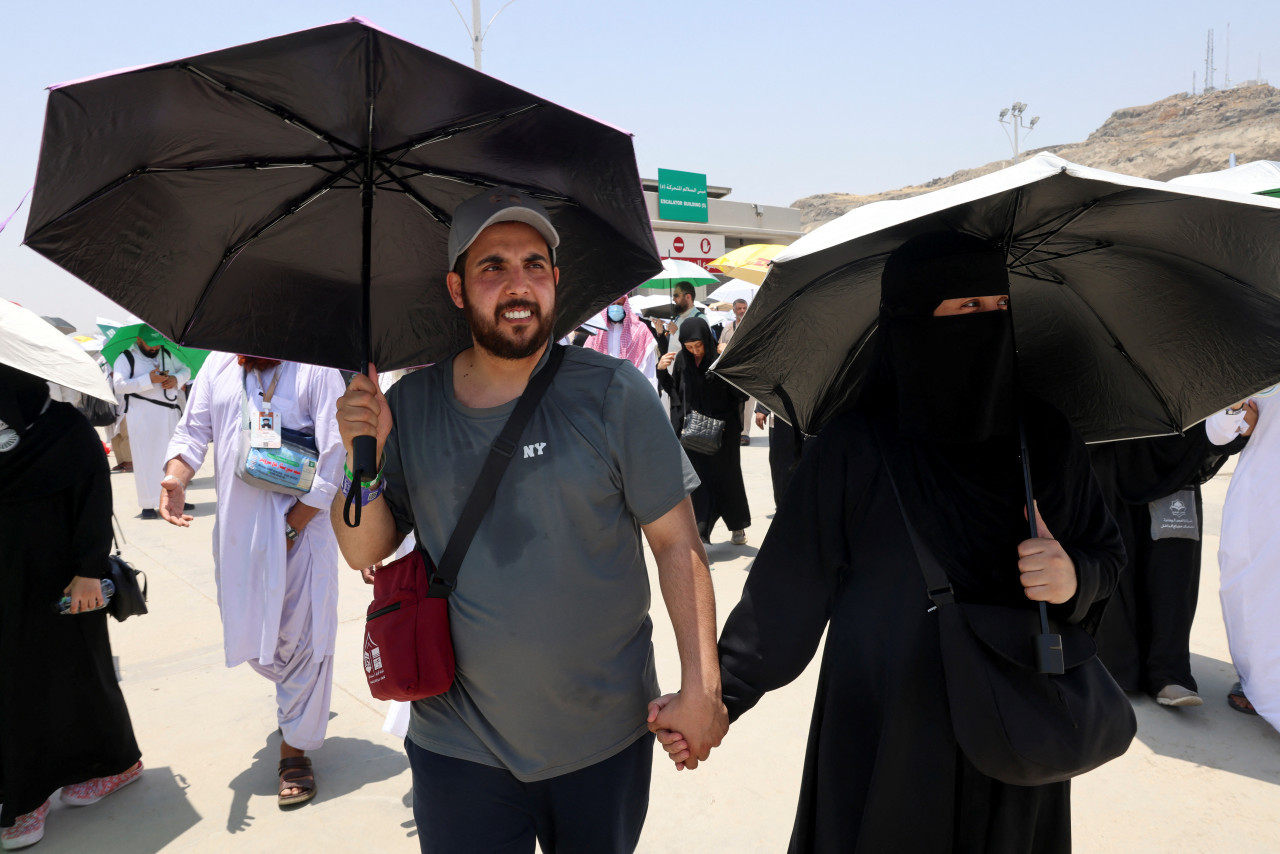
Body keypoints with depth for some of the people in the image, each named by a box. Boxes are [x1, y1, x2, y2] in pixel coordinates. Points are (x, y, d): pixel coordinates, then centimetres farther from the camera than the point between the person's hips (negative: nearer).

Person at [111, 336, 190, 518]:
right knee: (147, 459, -4)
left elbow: (185, 370, 20)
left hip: (171, 413, 6)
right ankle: (148, 505, 2)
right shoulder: (125, 358, -2)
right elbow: (119, 385, -13)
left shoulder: (166, 354, 16)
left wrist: (176, 379, -4)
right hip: (143, 416, -6)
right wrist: (149, 380, -22)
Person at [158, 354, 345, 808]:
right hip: (237, 527, 5)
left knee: (302, 638, 0)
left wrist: (292, 526, -13)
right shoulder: (218, 364, 7)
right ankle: (303, 698, 44)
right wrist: (176, 478, -12)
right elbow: (193, 430, 10)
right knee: (248, 635, 15)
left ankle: (294, 749, 17)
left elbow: (334, 458, -12)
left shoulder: (314, 370, -9)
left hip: (302, 524, -5)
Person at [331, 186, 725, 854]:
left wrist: (701, 683, -12)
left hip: (606, 739, 0)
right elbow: (365, 553, 3)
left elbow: (677, 542, -7)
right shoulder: (411, 406, -3)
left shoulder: (613, 392, -10)